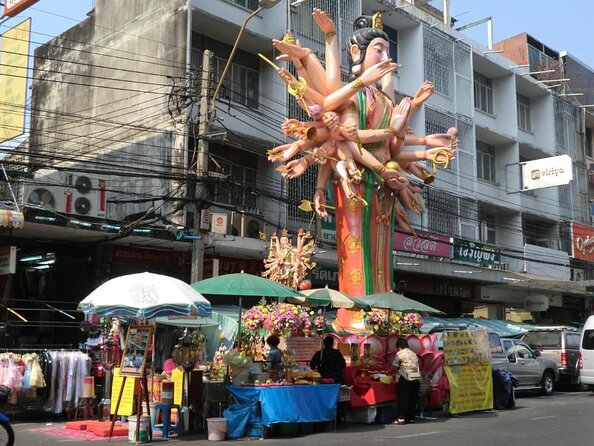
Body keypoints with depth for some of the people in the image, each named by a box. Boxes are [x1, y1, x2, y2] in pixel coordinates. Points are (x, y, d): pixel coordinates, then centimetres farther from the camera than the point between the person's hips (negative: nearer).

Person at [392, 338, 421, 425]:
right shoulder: (413, 354, 21)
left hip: (406, 378, -6)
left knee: (403, 398, -3)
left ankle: (401, 418, -5)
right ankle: (411, 418, 14)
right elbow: (416, 366, 20)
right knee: (413, 398, 11)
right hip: (417, 378, 6)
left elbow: (395, 366, 3)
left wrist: (399, 369, 25)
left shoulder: (400, 353, 2)